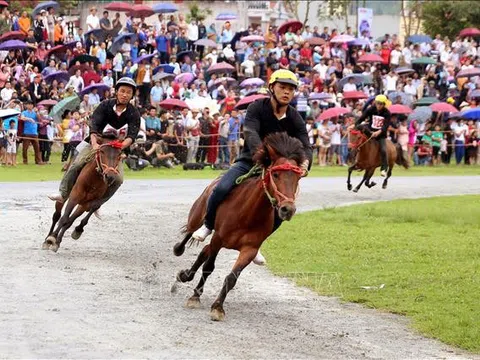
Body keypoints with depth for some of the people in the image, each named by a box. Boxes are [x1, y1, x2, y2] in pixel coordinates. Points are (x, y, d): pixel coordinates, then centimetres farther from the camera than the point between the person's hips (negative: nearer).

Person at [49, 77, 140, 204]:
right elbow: (94, 124, -23)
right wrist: (94, 143, -40)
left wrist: (120, 146, -42)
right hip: (96, 143, -1)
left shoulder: (133, 114, -11)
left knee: (118, 179, -16)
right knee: (77, 164, -23)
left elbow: (132, 135, -22)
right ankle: (63, 194, -10)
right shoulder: (106, 105, -12)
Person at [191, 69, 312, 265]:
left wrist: (304, 162, -40)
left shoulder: (295, 119, -5)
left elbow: (305, 146, -13)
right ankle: (208, 225, 1)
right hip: (249, 162, -3)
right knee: (222, 189, -29)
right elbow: (251, 133, -29)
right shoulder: (257, 108, -12)